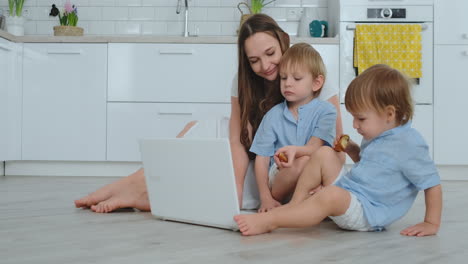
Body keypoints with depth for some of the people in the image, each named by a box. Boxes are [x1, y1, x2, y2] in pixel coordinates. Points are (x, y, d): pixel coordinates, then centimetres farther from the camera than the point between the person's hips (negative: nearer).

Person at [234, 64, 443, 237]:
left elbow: (432, 184, -14)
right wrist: (353, 151, 9)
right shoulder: (377, 135, 9)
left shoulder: (409, 144, -17)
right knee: (324, 153, 3)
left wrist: (431, 224, -12)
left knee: (331, 196, -37)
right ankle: (295, 205, -4)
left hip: (367, 213, -9)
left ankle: (268, 221, -32)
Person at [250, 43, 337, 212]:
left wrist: (294, 151, -36)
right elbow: (262, 159, 3)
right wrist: (265, 198, -12)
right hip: (279, 176, -1)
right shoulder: (273, 115, 9)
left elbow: (314, 147, -11)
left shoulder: (325, 110, 5)